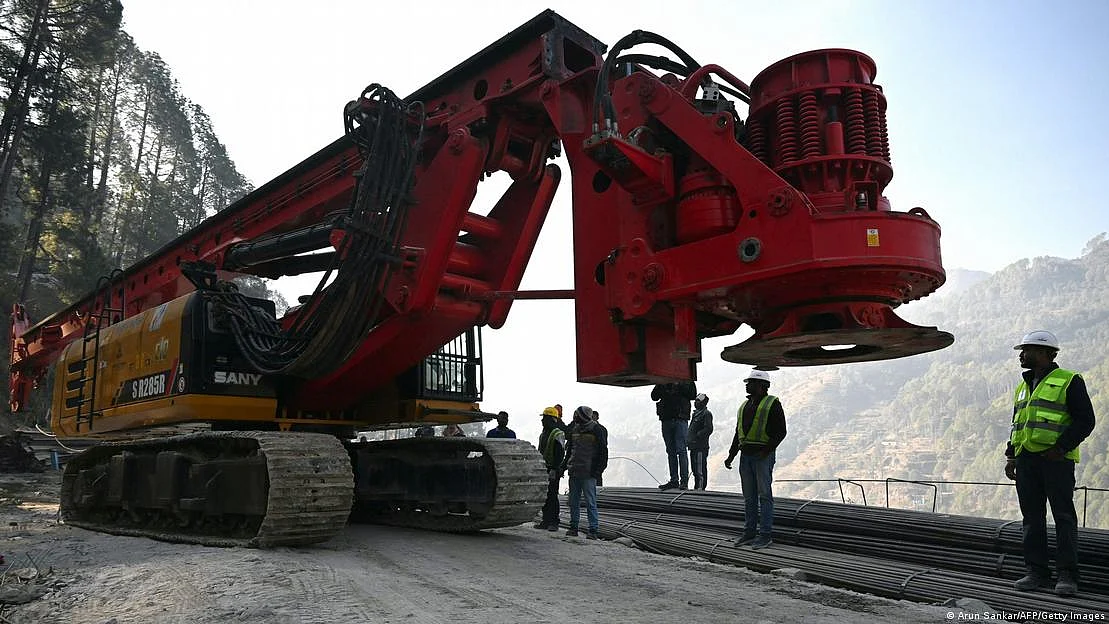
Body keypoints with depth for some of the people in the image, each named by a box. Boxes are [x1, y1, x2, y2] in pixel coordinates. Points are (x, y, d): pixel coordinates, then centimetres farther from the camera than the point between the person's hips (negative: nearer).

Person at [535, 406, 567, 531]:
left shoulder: (558, 434, -12)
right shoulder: (543, 434, 17)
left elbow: (560, 454, -18)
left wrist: (554, 469, -23)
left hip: (553, 470, -9)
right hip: (543, 469, 9)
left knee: (552, 495, -6)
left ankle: (554, 522, 0)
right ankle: (546, 520, 18)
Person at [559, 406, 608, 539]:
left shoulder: (597, 430, -5)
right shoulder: (574, 429, 13)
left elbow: (603, 452, -6)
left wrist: (597, 470, -12)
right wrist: (564, 465, 14)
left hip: (588, 473, -6)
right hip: (574, 472, 6)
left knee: (590, 502, -5)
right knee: (573, 502, 10)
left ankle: (593, 530, -1)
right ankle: (573, 527, 19)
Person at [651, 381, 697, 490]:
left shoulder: (686, 380, 6)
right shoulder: (663, 382, 14)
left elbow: (693, 394, -9)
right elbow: (654, 396, 5)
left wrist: (679, 385, -13)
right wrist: (661, 385, -8)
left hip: (680, 420, -4)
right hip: (666, 420, 4)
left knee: (681, 450, -7)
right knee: (671, 451, 7)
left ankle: (684, 480, -3)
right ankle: (674, 480, 11)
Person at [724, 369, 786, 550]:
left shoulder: (772, 404, -2)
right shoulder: (745, 406, 19)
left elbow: (781, 432, -7)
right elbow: (737, 433, 22)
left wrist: (767, 450, -17)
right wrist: (731, 456, 16)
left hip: (763, 455, -7)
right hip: (746, 456, 7)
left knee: (764, 495, -4)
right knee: (749, 497, 10)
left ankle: (765, 534, -1)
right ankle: (750, 532, 16)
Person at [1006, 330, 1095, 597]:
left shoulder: (1069, 381, -1)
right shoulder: (1022, 387, 20)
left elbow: (1085, 420, -7)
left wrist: (1060, 448, -16)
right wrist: (1011, 456, 15)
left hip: (1056, 459, -7)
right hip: (1026, 460, 7)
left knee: (1063, 516, -3)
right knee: (1032, 517, 7)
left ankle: (1067, 575, 2)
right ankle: (1037, 572, 12)